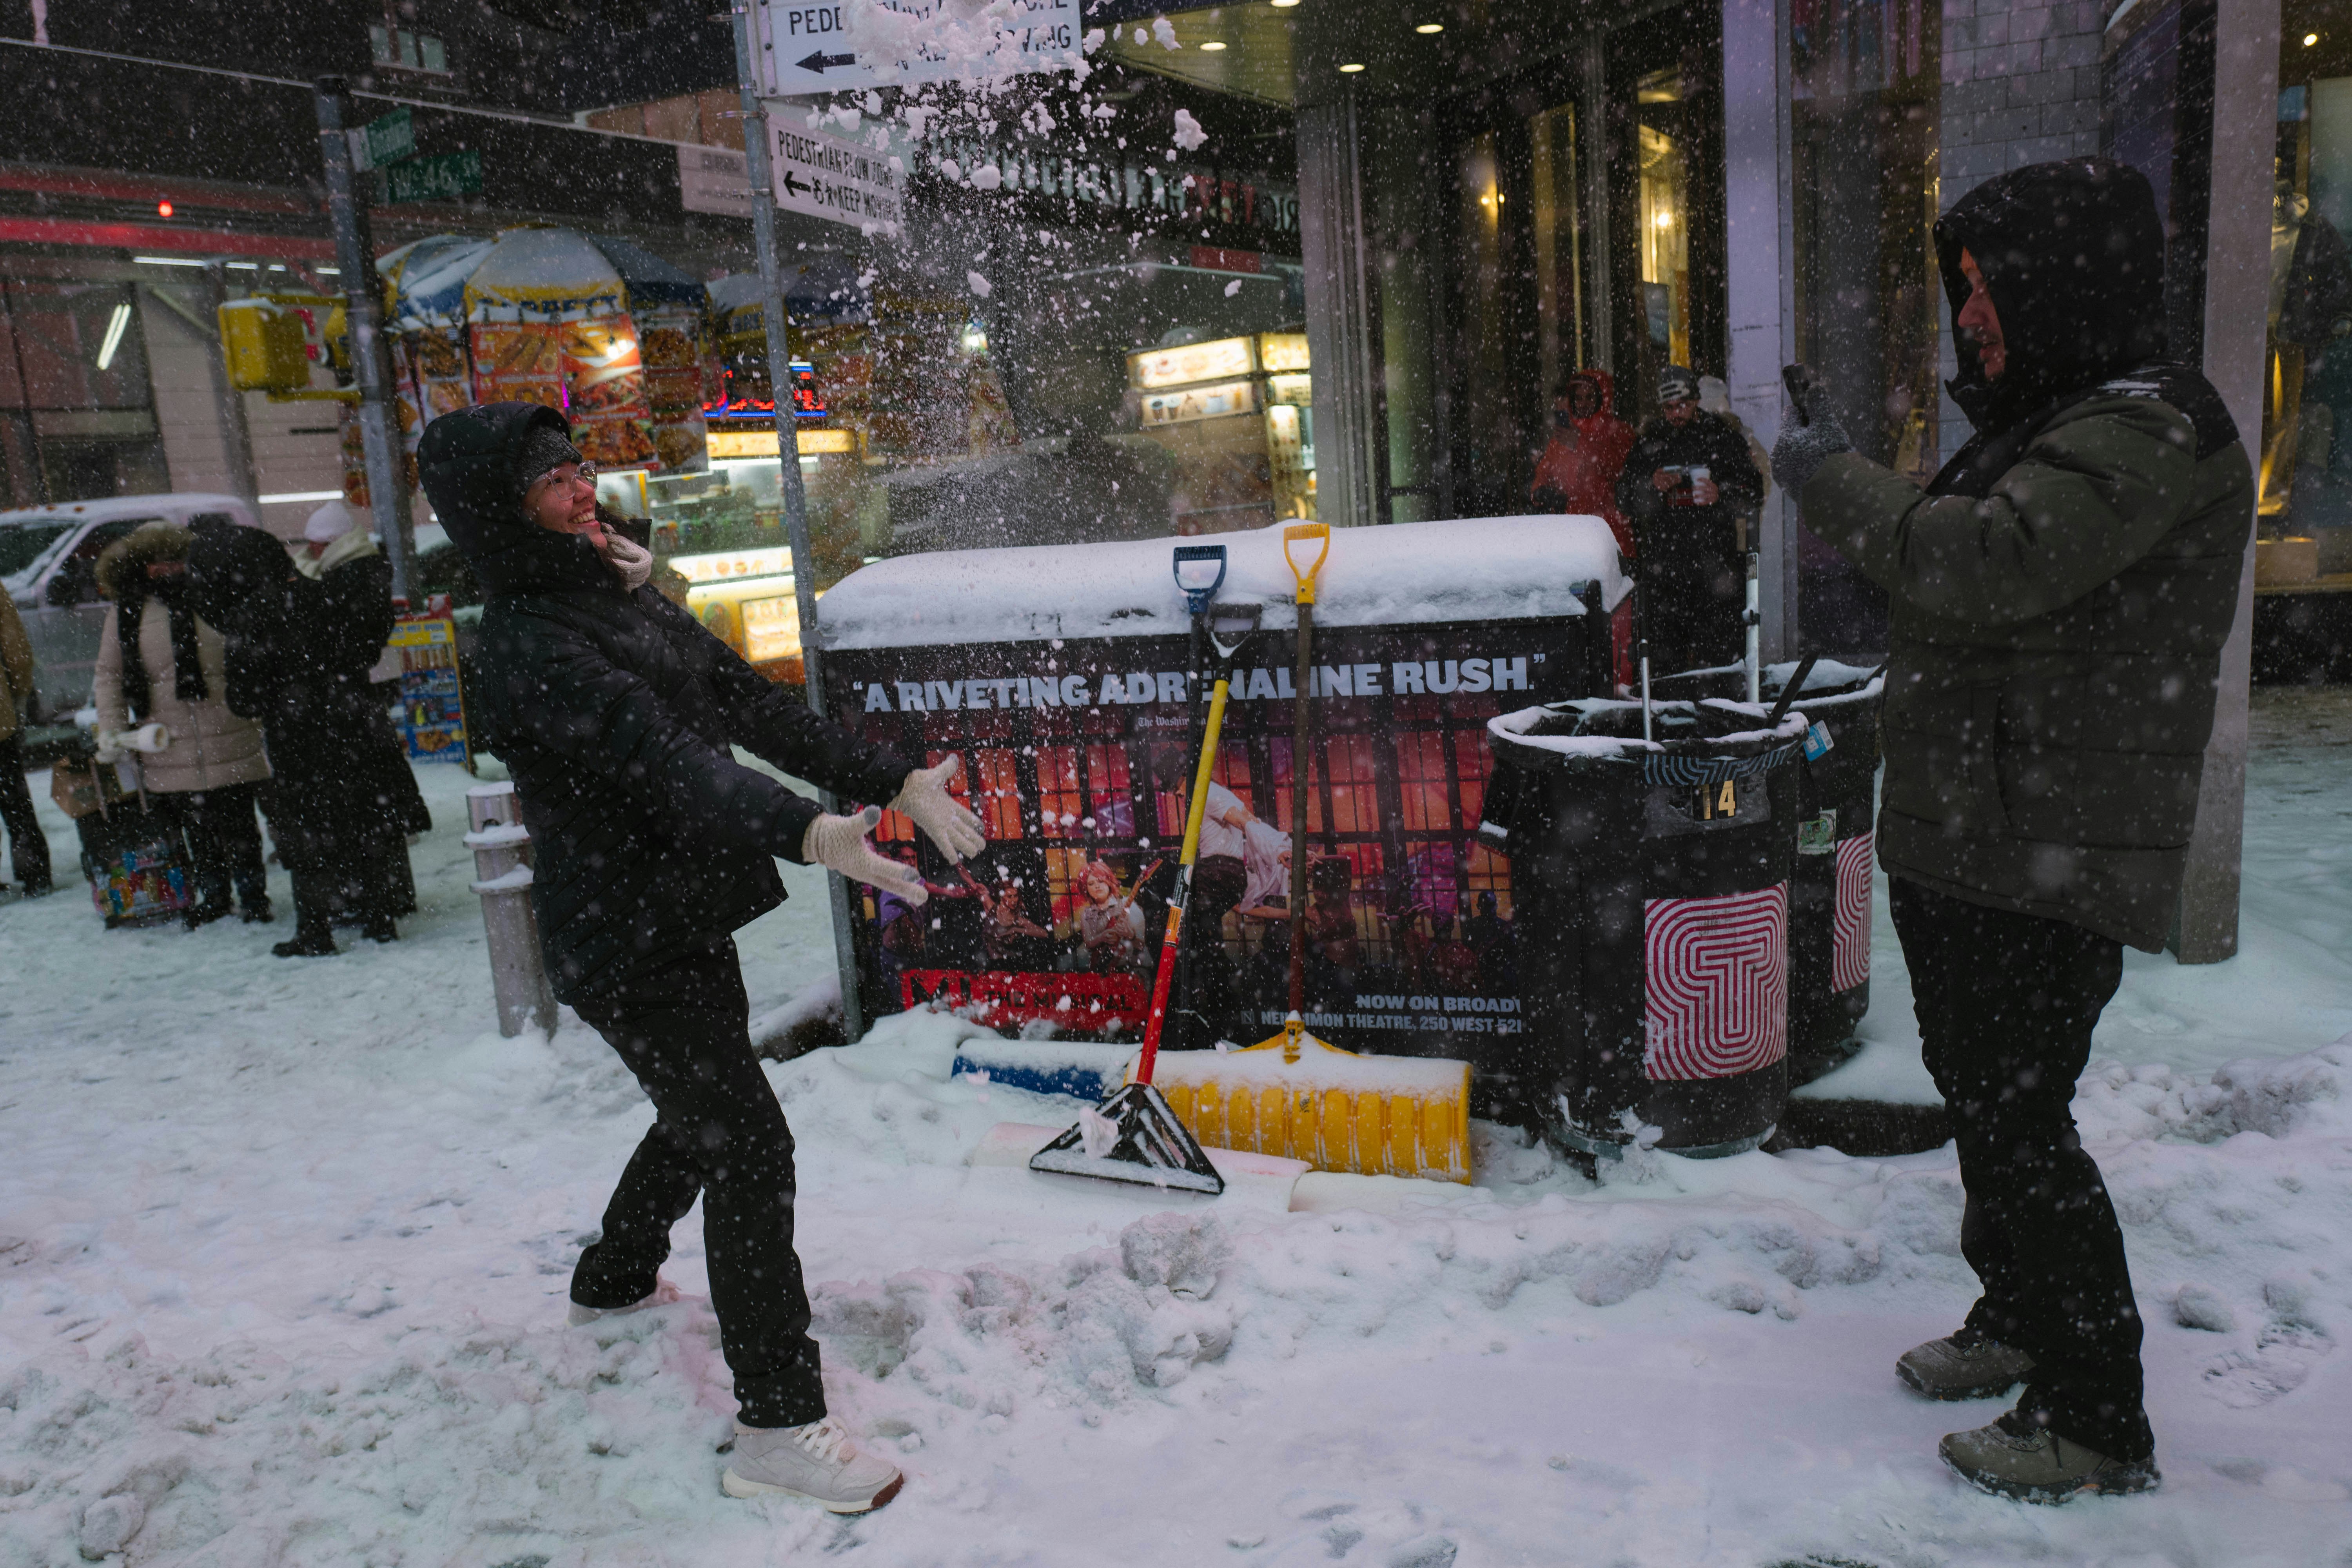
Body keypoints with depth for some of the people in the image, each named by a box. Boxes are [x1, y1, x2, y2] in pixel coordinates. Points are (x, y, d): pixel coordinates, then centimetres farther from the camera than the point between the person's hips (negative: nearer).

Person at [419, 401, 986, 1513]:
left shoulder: (624, 601, 9)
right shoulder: (527, 646, -20)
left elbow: (755, 708, 5)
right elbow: (656, 753, -37)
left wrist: (895, 783, -2)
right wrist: (808, 832, -52)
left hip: (686, 915, 10)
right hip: (621, 942, -9)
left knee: (702, 1119, 25)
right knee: (750, 1147, -9)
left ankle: (612, 1282, 52)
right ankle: (779, 1427, 3)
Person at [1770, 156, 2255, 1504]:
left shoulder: (2149, 431, -16)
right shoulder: (2059, 424, 18)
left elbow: (1991, 564, -32)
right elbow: (1947, 578, 22)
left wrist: (1833, 479, -19)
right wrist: (1838, 483, 9)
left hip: (2053, 865, -11)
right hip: (1967, 840, 11)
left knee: (2018, 1122, -5)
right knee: (1981, 1092, 21)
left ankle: (2098, 1423, 10)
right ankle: (2021, 1319, 40)